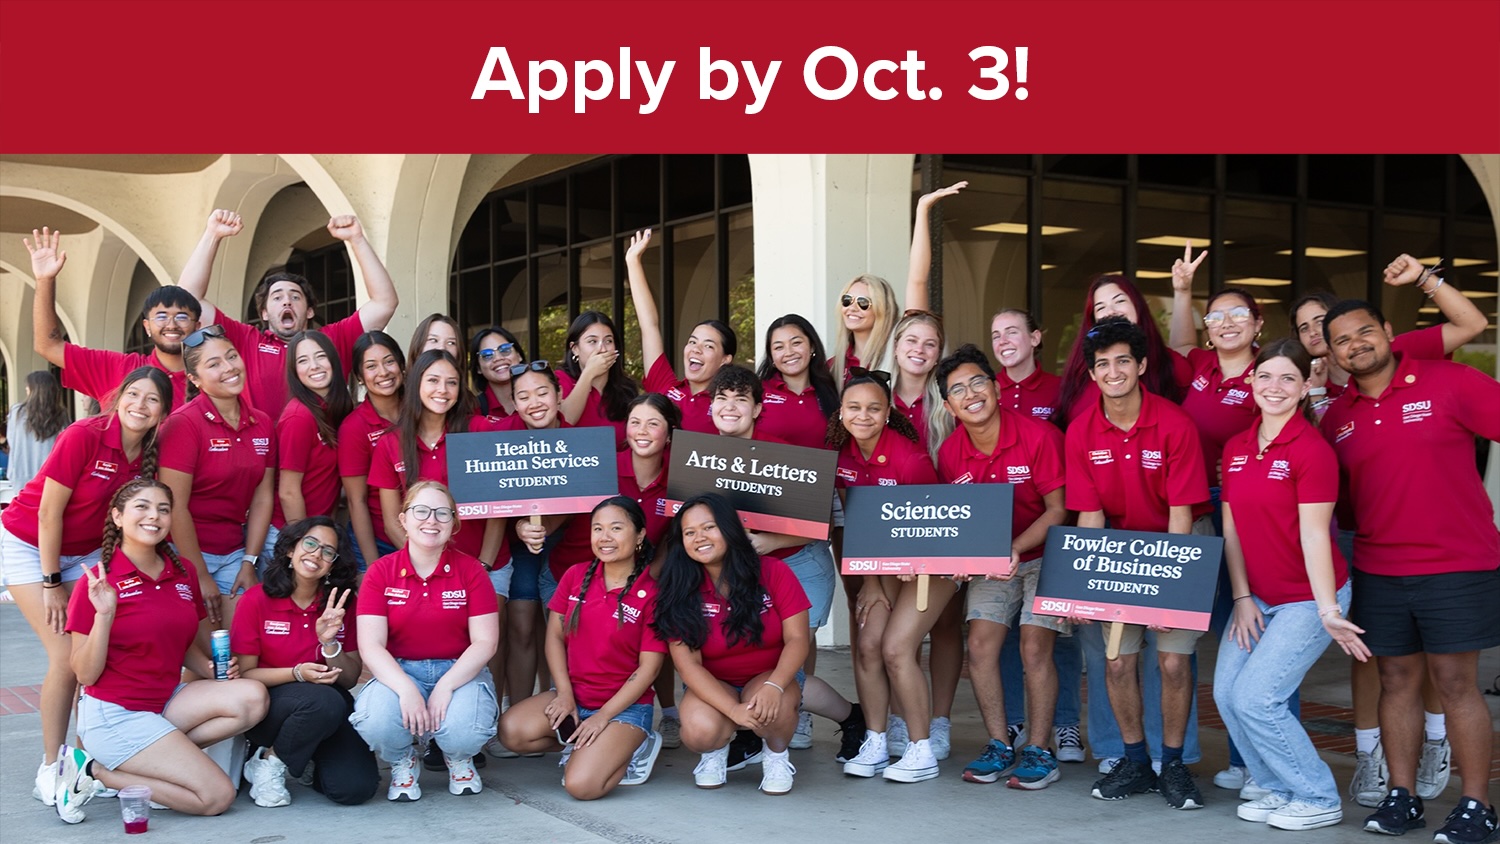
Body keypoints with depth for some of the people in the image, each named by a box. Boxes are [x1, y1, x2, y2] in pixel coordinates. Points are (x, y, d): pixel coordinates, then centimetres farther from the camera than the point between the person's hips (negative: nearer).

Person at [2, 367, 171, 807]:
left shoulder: (151, 456, -9)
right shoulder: (84, 436, -26)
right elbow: (49, 513, -21)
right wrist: (52, 583, -16)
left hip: (85, 552, 5)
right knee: (67, 657, -13)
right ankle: (50, 770, -1)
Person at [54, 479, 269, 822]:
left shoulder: (183, 573, 5)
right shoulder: (99, 582, -12)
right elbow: (85, 675, -13)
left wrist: (210, 668, -3)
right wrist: (103, 614, -26)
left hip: (167, 701, 7)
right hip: (115, 714, -7)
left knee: (251, 698, -18)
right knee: (217, 796, -15)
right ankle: (96, 771, -1)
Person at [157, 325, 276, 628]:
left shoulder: (262, 424, 4)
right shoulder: (183, 423, -13)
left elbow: (262, 498, 7)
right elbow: (174, 507, -16)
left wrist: (249, 562, 1)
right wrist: (200, 576, -14)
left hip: (234, 553, 5)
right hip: (186, 552, -5)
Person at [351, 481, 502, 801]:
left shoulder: (471, 570, -1)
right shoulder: (380, 572, -1)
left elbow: (485, 642, -6)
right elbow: (371, 645, -9)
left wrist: (445, 687, -21)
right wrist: (406, 690, -25)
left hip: (459, 671, 0)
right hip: (399, 671, 0)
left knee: (463, 730, -33)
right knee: (376, 721, -33)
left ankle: (459, 760, 9)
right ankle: (403, 762, 6)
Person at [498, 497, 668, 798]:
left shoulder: (651, 593, -11)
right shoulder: (576, 576, 2)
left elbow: (649, 667, -11)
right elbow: (555, 635, 5)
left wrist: (603, 717, -15)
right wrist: (564, 693, -8)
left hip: (625, 706, -5)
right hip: (572, 695, 5)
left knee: (581, 785, -25)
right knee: (512, 730, -22)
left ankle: (630, 747, 6)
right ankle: (586, 746, 2)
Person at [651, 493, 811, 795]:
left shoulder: (772, 572, -11)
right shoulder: (679, 592, -11)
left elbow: (797, 639, -14)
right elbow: (687, 664, -15)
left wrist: (774, 685, -35)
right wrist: (733, 710, -31)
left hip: (771, 676, 0)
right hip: (712, 686, 0)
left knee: (773, 710, -36)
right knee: (700, 732, -33)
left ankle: (776, 754, 1)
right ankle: (716, 751, 6)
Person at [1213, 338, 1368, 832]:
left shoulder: (1311, 449, -16)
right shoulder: (1236, 448, 5)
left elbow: (1314, 536, -20)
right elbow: (1232, 527, 6)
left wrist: (1329, 612, -21)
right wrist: (1242, 598, 0)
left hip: (1308, 597, -7)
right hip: (1257, 596, 7)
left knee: (1256, 699, -12)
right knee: (1226, 693, 1)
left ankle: (1319, 799, 7)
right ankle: (1277, 790, 19)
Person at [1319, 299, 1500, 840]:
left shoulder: (1449, 384, -6)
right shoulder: (1337, 417, 7)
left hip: (1457, 566, -4)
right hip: (1377, 572, 4)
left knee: (1456, 682, -1)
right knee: (1397, 681, 8)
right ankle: (1401, 797, 16)